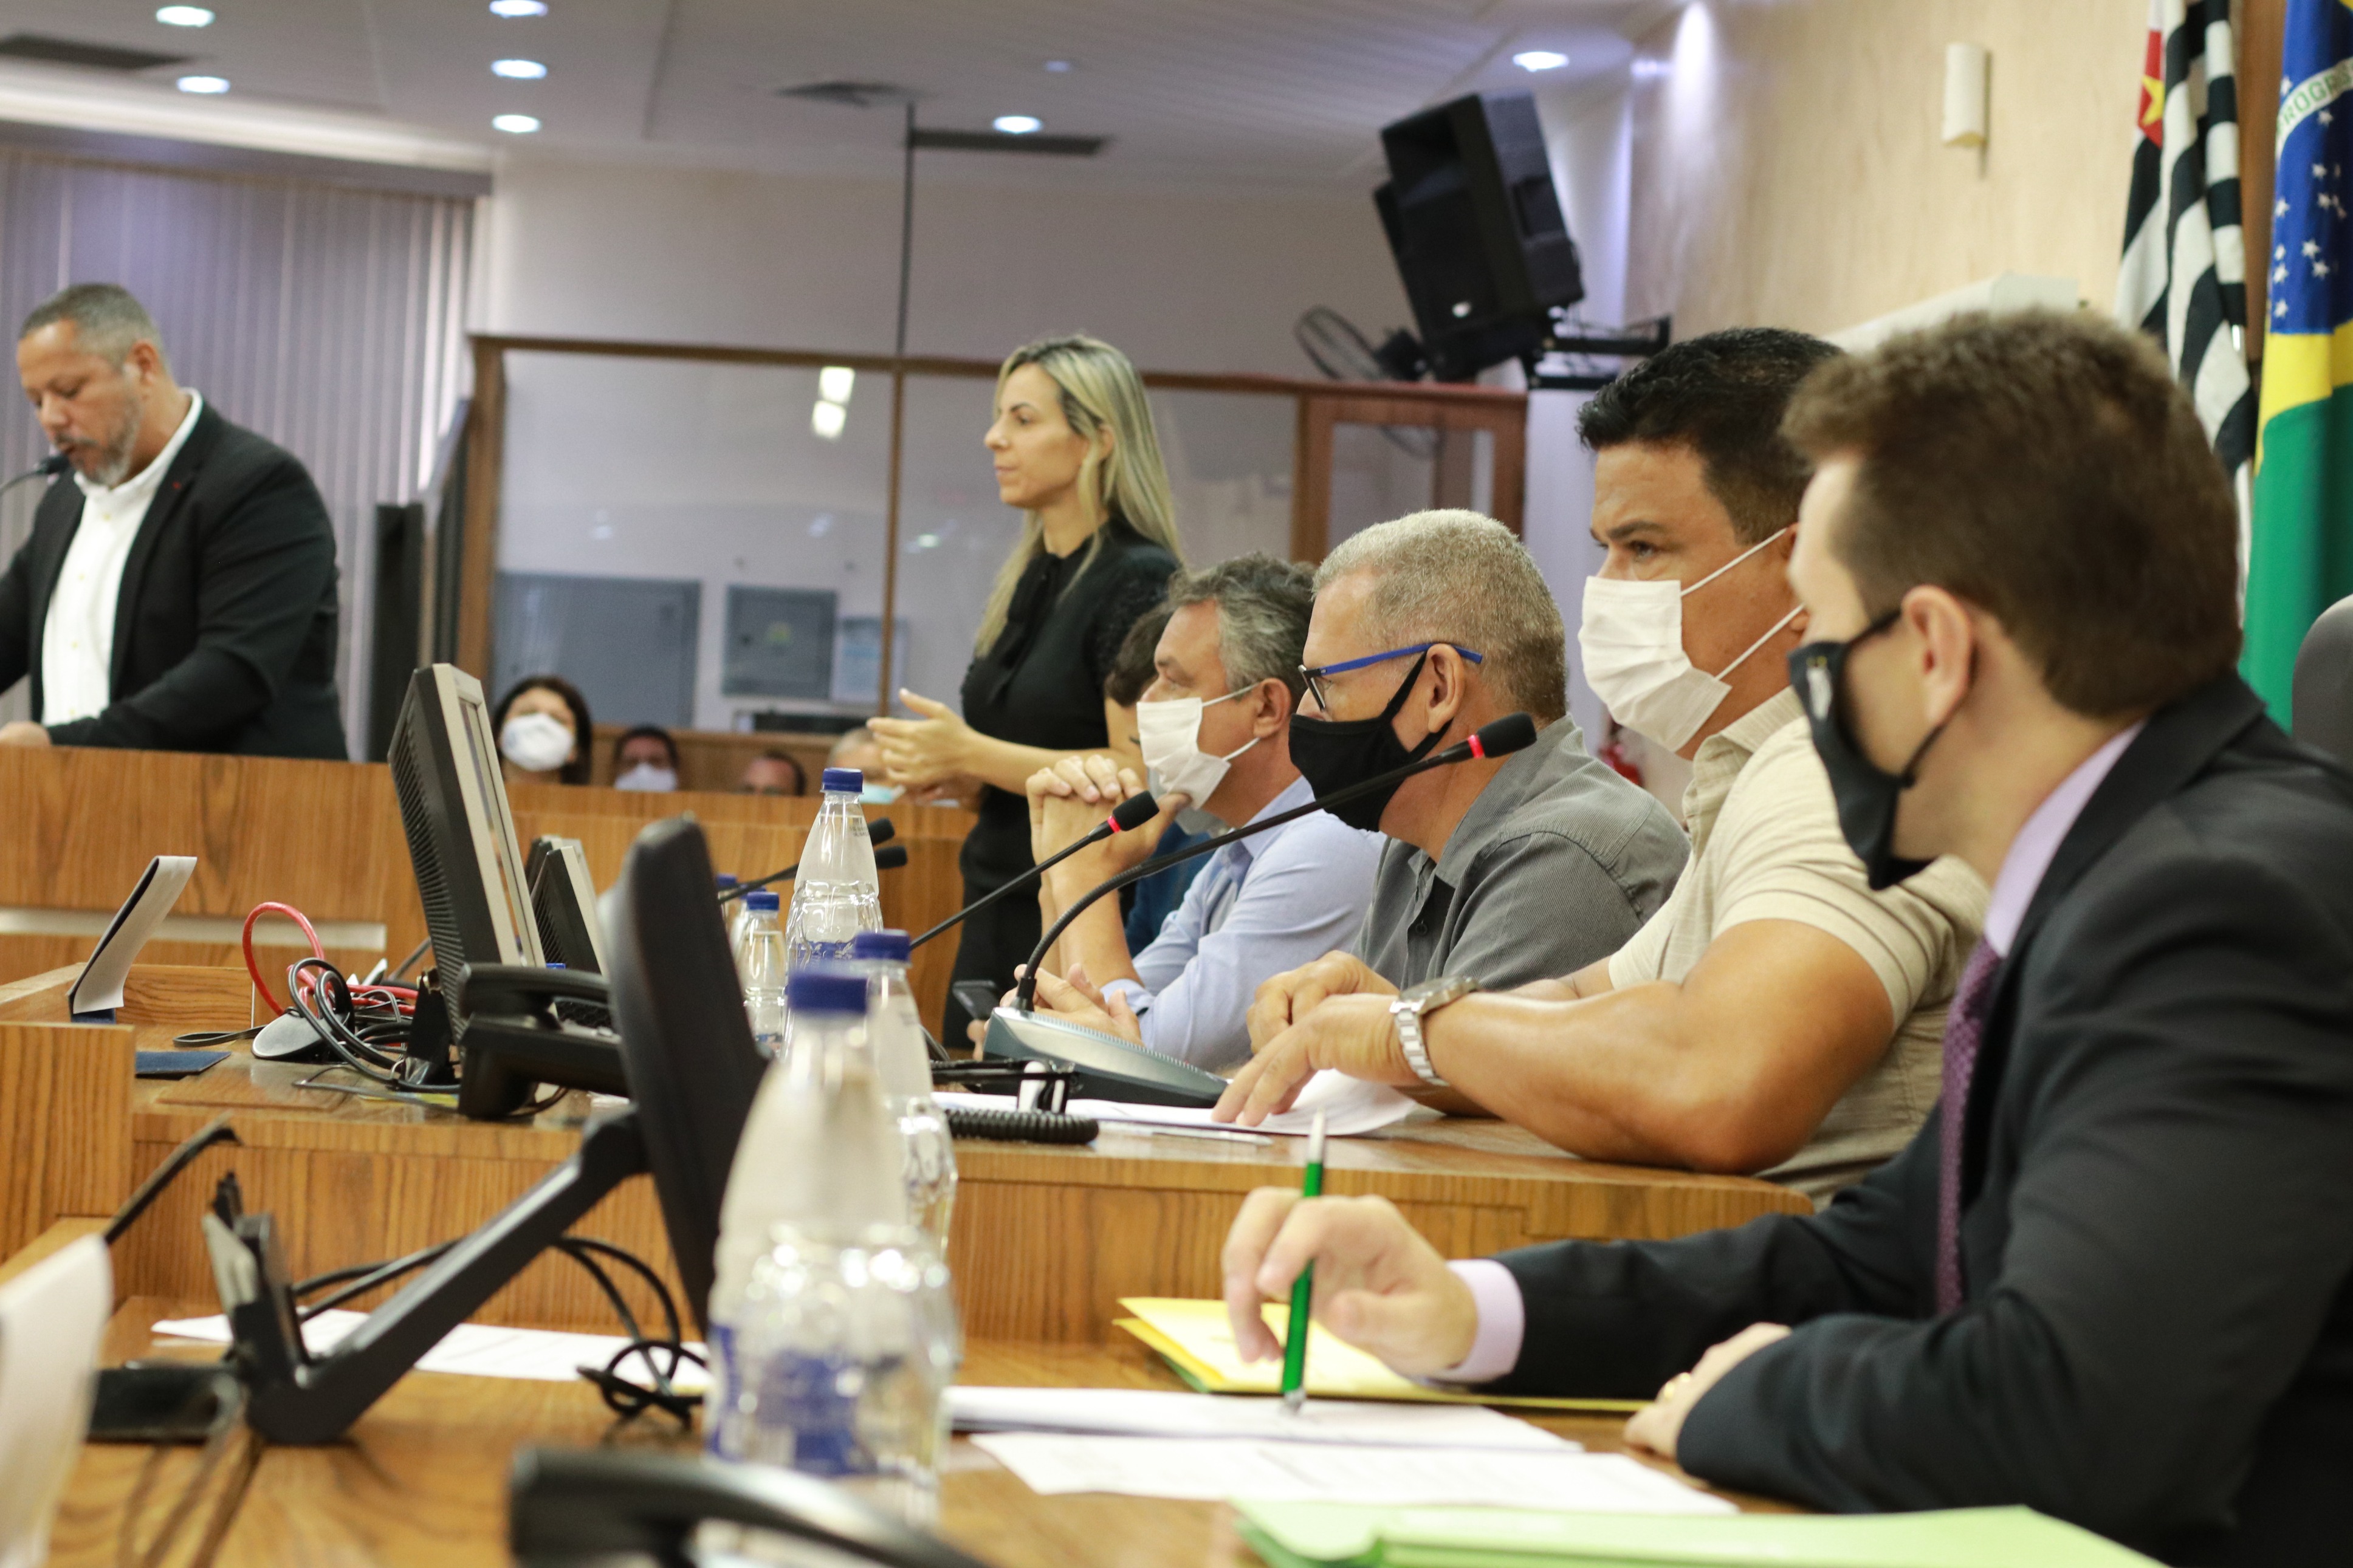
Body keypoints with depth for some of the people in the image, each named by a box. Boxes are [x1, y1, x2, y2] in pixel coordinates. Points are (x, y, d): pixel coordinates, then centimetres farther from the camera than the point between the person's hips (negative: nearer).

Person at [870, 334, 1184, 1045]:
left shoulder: (1140, 582, -12)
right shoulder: (1026, 580, 14)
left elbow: (1139, 778, -19)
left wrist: (973, 754, -16)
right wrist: (946, 772, 3)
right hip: (996, 913, 8)